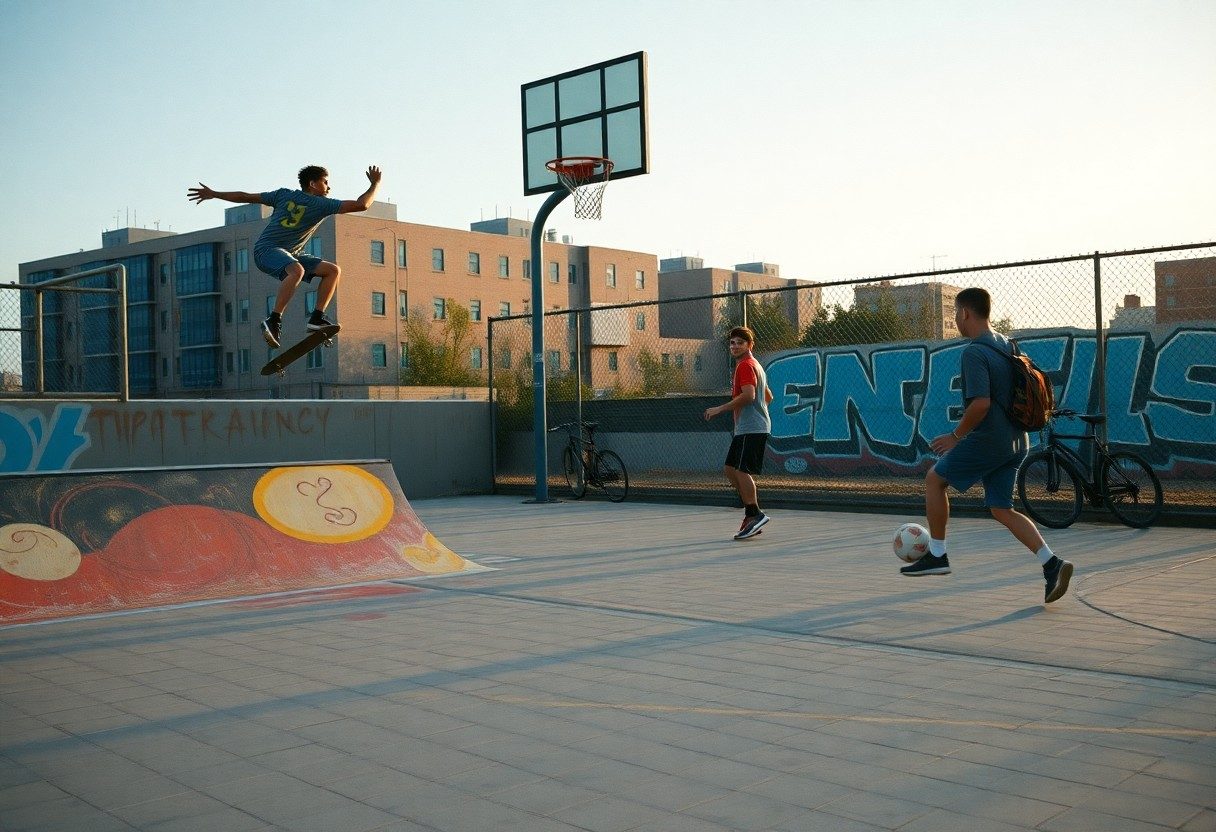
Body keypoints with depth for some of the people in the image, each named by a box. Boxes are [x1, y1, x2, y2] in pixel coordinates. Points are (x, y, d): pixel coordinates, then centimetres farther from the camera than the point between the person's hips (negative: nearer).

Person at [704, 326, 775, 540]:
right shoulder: (755, 365, 23)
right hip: (745, 428, 11)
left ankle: (754, 515, -10)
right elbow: (768, 396, 30)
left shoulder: (746, 365, -10)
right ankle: (753, 511, 13)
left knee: (741, 470, -13)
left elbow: (748, 395, -24)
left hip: (751, 429, -11)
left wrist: (720, 409, -21)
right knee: (730, 468, 10)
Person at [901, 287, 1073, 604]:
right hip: (1015, 442, 9)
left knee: (934, 480, 10)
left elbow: (981, 403, -25)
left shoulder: (974, 352, -16)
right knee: (1001, 510, 12)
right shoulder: (1008, 345, 13)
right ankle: (1051, 564, -2)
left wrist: (956, 435, -13)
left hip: (986, 440, -8)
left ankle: (936, 556, 14)